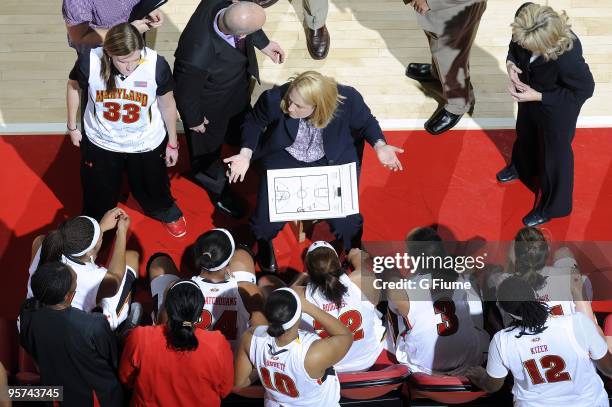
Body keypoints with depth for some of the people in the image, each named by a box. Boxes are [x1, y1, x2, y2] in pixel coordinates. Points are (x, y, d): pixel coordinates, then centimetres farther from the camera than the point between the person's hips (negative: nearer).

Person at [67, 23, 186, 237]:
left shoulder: (157, 65, -31)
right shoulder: (89, 63, -31)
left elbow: (167, 104, -11)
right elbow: (73, 87, -6)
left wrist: (172, 143, 2)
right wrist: (72, 127, 5)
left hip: (146, 144, 0)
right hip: (101, 143, 0)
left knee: (153, 187, 27)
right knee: (98, 193, 25)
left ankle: (167, 213, 62)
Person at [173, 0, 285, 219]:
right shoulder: (198, 58, -49)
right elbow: (186, 92, -27)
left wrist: (263, 44, 1)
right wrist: (194, 120, -9)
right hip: (211, 106, -5)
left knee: (241, 123, 38)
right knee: (208, 146, 27)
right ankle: (216, 187, 58)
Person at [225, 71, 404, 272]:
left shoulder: (348, 99, -28)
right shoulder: (274, 99, -28)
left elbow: (366, 122, -4)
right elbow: (254, 123, -4)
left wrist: (379, 145, -21)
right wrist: (246, 154, -18)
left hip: (332, 161, 0)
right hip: (285, 159, 0)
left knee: (347, 223, -13)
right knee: (267, 222, -13)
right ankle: (264, 243, 28)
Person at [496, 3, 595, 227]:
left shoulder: (568, 58, -46)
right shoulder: (526, 15, -30)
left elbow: (584, 90, -25)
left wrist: (538, 96, -26)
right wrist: (511, 61, -24)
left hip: (556, 110, -6)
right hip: (530, 94, 6)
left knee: (554, 154, 21)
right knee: (525, 133, 34)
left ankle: (552, 206, 48)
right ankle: (521, 167, 69)